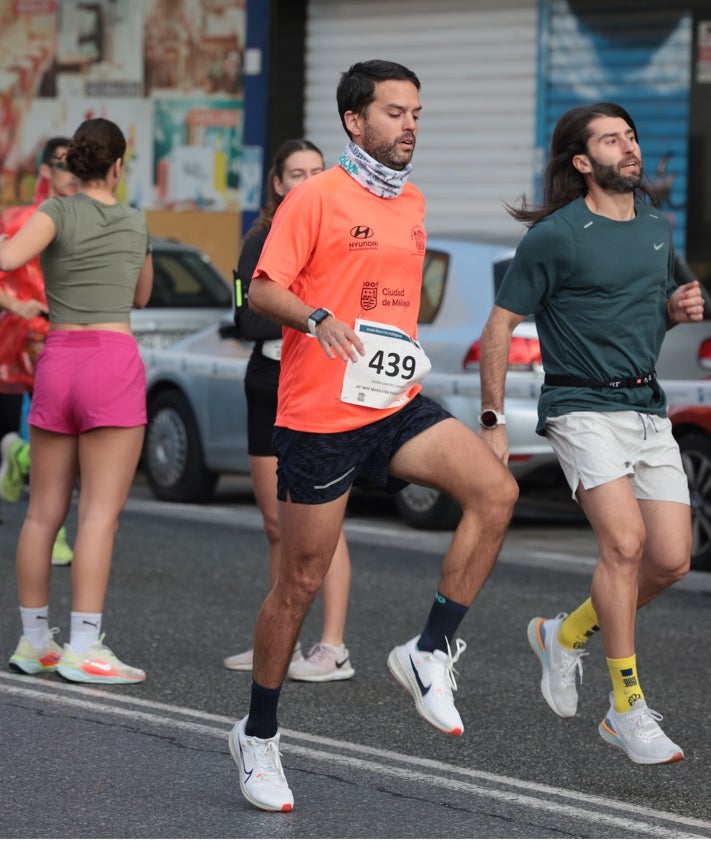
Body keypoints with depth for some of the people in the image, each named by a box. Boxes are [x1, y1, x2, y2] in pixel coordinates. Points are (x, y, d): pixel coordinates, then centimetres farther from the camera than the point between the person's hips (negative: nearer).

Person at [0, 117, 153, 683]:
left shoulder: (58, 213, 1)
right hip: (114, 363, -2)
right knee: (100, 513, -7)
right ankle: (84, 651, -13)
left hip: (58, 362, 2)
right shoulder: (137, 224, 9)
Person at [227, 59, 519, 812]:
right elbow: (262, 290, -12)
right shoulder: (317, 197, -6)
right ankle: (258, 737, 17)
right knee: (301, 579, 1)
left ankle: (430, 654, -7)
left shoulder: (412, 203, 15)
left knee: (495, 490, -18)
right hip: (319, 414, -6)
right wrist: (317, 317, -29)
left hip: (397, 407, 6)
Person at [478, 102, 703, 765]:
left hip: (649, 408, 7)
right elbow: (499, 327, -4)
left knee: (672, 560, -1)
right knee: (624, 541, -22)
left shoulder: (655, 226, 12)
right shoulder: (555, 237, -8)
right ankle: (627, 711, -13)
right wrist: (492, 422, -6)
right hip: (583, 406, -7)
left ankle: (565, 636, 24)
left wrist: (679, 309, 4)